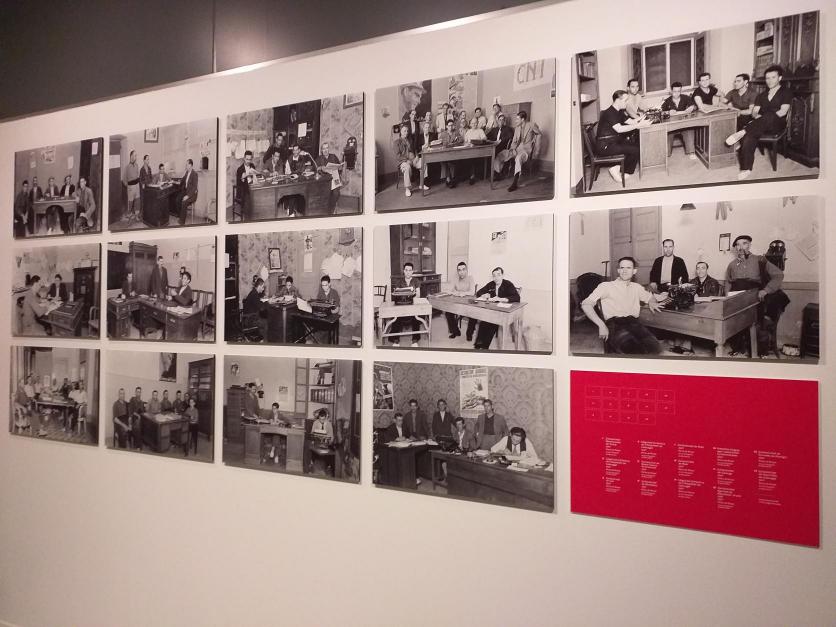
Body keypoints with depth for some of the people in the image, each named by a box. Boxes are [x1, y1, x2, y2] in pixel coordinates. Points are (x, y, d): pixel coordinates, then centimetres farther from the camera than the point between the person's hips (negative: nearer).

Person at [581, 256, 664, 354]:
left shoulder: (636, 287, 25)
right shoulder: (606, 286, 9)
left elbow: (650, 297, 44)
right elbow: (585, 304, -2)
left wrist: (651, 302, 17)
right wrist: (601, 325, -12)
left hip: (633, 323, 5)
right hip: (614, 323, -4)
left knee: (653, 346, -28)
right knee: (634, 349, -35)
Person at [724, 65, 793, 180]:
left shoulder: (786, 92, 10)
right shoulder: (762, 95, 26)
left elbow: (783, 111, -4)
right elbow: (754, 111, 16)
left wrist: (764, 118, -17)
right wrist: (757, 116, -10)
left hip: (777, 123, -3)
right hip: (761, 125, 4)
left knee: (769, 115, -41)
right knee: (749, 137, -32)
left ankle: (742, 132, -48)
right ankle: (746, 169, -40)